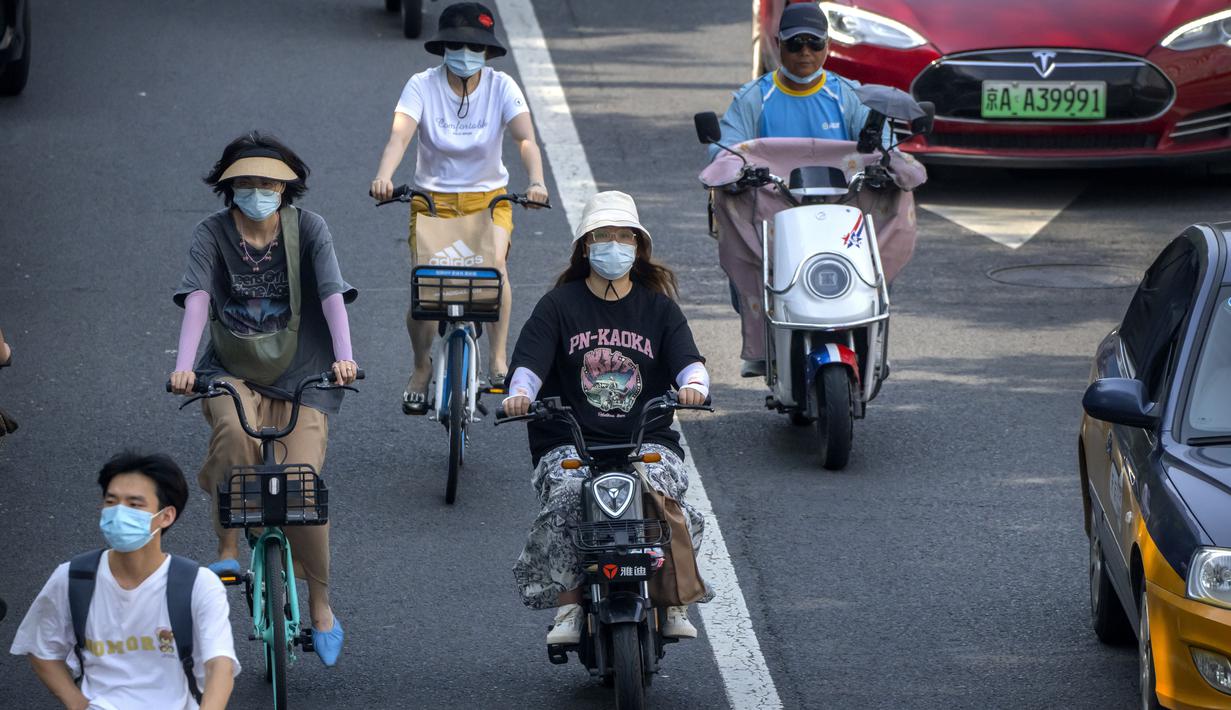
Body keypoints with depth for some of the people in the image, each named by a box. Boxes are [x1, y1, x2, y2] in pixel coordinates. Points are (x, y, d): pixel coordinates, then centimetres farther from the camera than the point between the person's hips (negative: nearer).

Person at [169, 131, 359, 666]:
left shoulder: (308, 229, -6)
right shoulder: (212, 234, -6)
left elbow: (332, 296, -17)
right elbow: (197, 299, -19)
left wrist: (344, 358, -34)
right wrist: (184, 366, -35)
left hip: (301, 381, 0)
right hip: (232, 376, 0)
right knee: (233, 433, -36)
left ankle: (320, 607, 6)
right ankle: (227, 550, -17)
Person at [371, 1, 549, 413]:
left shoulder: (501, 88, -9)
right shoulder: (423, 86, -11)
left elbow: (525, 137, -22)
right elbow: (400, 135, -26)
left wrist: (536, 181, -42)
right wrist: (384, 177, -46)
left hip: (489, 198, 0)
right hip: (432, 198, 0)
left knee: (493, 262, -29)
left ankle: (497, 357, -15)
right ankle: (421, 368, 12)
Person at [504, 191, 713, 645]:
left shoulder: (658, 306, 13)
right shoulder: (560, 304, 8)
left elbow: (688, 359, -1)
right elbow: (530, 360, -5)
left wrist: (693, 386, -26)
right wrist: (519, 394, -28)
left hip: (647, 441, 1)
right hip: (570, 444, -1)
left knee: (661, 494, -30)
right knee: (567, 498, -32)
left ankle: (674, 600, -16)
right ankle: (569, 606, -22)